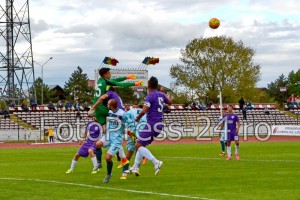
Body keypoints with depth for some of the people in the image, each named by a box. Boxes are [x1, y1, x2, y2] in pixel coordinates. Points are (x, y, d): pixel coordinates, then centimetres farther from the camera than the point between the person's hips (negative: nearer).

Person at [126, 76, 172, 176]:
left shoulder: (150, 96, -14)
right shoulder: (161, 95, 10)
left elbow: (144, 111, -23)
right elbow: (170, 102, 29)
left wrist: (137, 118, -6)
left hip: (152, 125, -9)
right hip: (159, 125, 9)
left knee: (138, 146, -6)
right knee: (141, 145, 19)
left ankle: (156, 162, -18)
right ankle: (135, 167, 21)